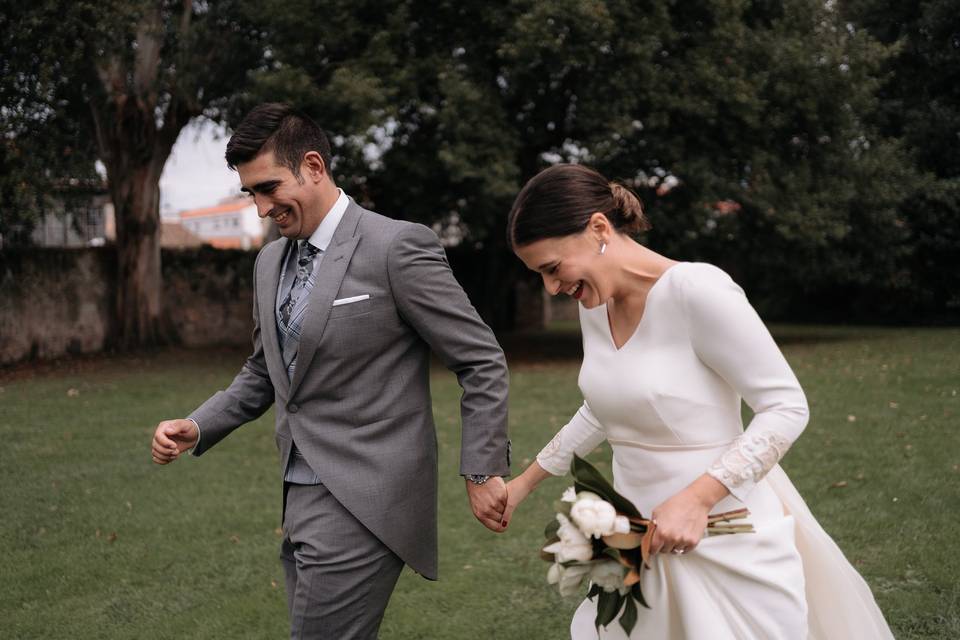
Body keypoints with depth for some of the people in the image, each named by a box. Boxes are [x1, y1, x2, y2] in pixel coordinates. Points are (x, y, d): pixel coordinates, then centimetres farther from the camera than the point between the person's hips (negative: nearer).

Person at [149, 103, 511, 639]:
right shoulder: (271, 261, 12)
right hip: (303, 498, 8)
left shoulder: (398, 247, -12)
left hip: (364, 505, -8)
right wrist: (196, 429, 7)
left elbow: (483, 362, -9)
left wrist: (483, 472, -10)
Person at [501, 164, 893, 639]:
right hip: (642, 539, 7)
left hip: (722, 539, -7)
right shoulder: (595, 306, 3)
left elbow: (787, 407, -17)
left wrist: (696, 498, -25)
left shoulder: (696, 290, -20)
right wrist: (524, 482, 24)